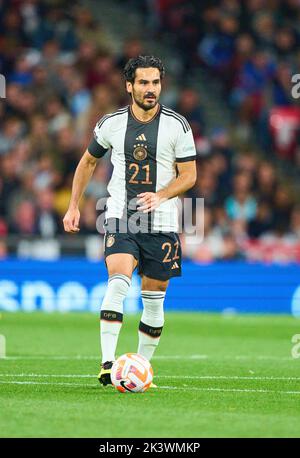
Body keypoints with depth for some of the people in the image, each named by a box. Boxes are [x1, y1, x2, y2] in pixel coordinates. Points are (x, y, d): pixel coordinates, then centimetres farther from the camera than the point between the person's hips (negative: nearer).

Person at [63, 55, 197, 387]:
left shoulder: (177, 125, -3)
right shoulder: (111, 123, 2)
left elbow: (189, 175, 1)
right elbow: (88, 162, 17)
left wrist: (160, 195, -17)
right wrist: (73, 206, 12)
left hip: (161, 223, 1)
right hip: (120, 218, -1)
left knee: (154, 299, 5)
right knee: (118, 282, -23)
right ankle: (107, 363, -28)